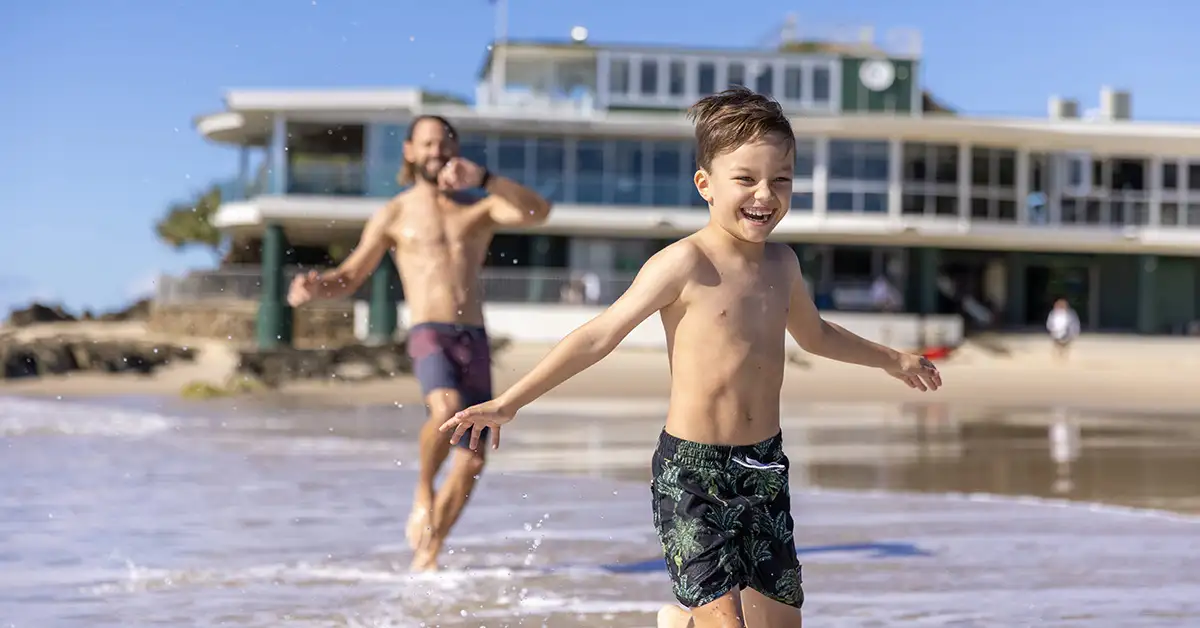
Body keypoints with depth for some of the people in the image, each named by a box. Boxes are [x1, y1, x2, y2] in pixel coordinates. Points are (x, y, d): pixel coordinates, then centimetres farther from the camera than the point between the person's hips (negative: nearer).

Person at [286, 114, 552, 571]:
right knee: (447, 409, -35)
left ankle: (426, 555, 15)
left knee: (472, 463, -1)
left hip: (474, 339, 3)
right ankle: (423, 491, -7)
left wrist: (482, 178, -16)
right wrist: (314, 286, -10)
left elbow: (537, 212, -4)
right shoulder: (394, 215, 12)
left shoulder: (478, 207, 15)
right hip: (429, 334, -3)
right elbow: (350, 277, 12)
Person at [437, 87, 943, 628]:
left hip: (765, 467, 6)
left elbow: (814, 335, 26)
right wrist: (509, 402, -12)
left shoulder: (782, 264, 6)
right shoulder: (685, 264, -14)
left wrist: (890, 359, 39)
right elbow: (600, 336, -10)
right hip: (691, 471, -6)